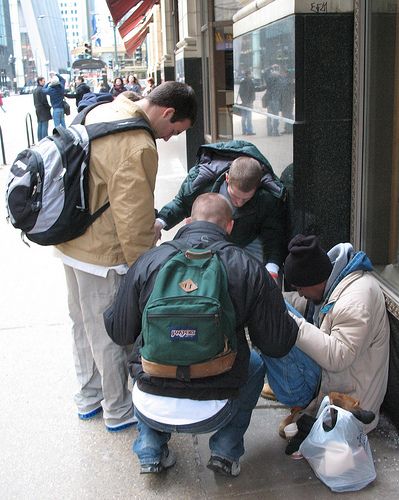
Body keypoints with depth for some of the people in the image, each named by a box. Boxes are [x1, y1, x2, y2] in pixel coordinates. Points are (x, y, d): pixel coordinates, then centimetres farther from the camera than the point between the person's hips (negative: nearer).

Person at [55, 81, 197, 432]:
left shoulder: (102, 112, 3)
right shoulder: (138, 148, -26)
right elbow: (134, 222, -24)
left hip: (72, 242, 10)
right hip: (102, 254, -9)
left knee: (83, 325, 22)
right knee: (109, 334, 8)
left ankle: (89, 397, 41)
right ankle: (119, 411, 28)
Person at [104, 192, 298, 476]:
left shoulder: (148, 262, -4)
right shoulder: (249, 269, -7)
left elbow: (119, 333, 5)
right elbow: (278, 345, -2)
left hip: (150, 409, 2)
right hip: (211, 414, -1)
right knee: (255, 364, 28)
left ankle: (150, 451, 24)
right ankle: (226, 452, 20)